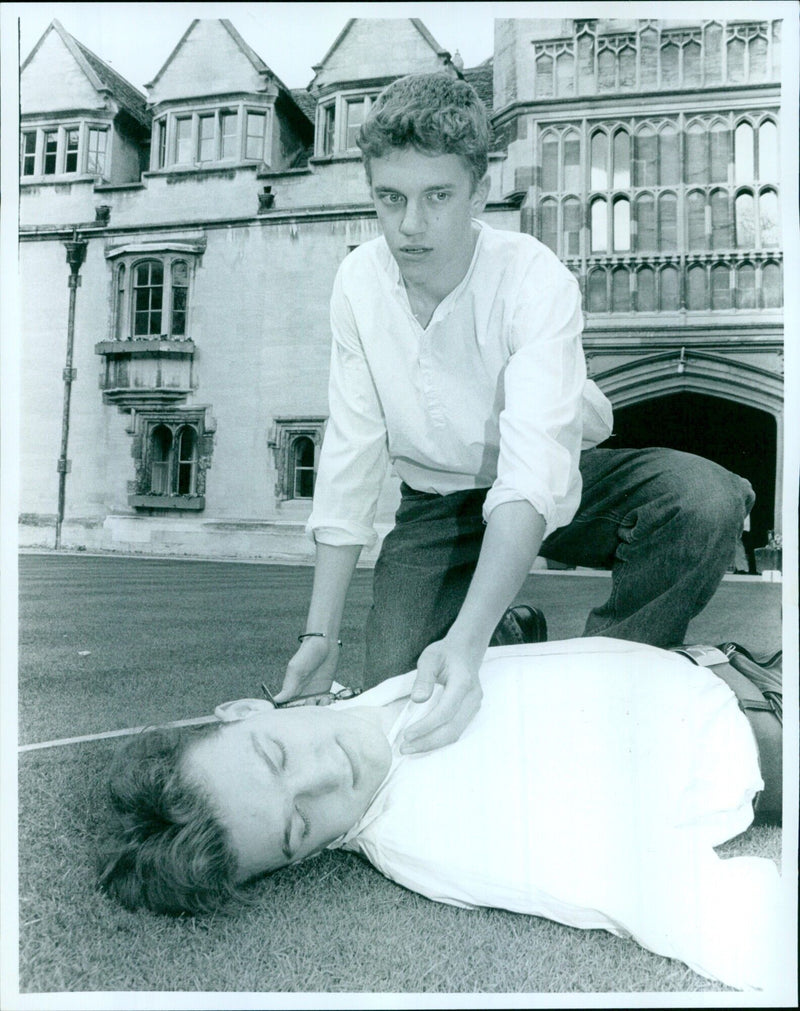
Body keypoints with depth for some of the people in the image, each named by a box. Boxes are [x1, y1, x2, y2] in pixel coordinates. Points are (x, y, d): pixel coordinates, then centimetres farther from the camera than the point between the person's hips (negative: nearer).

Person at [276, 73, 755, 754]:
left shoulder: (535, 279, -23)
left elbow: (532, 473, -35)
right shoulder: (359, 283, -10)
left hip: (556, 487, -1)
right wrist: (320, 635, -12)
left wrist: (467, 641, -50)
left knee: (708, 501, -30)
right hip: (436, 504, 2)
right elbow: (349, 457, -9)